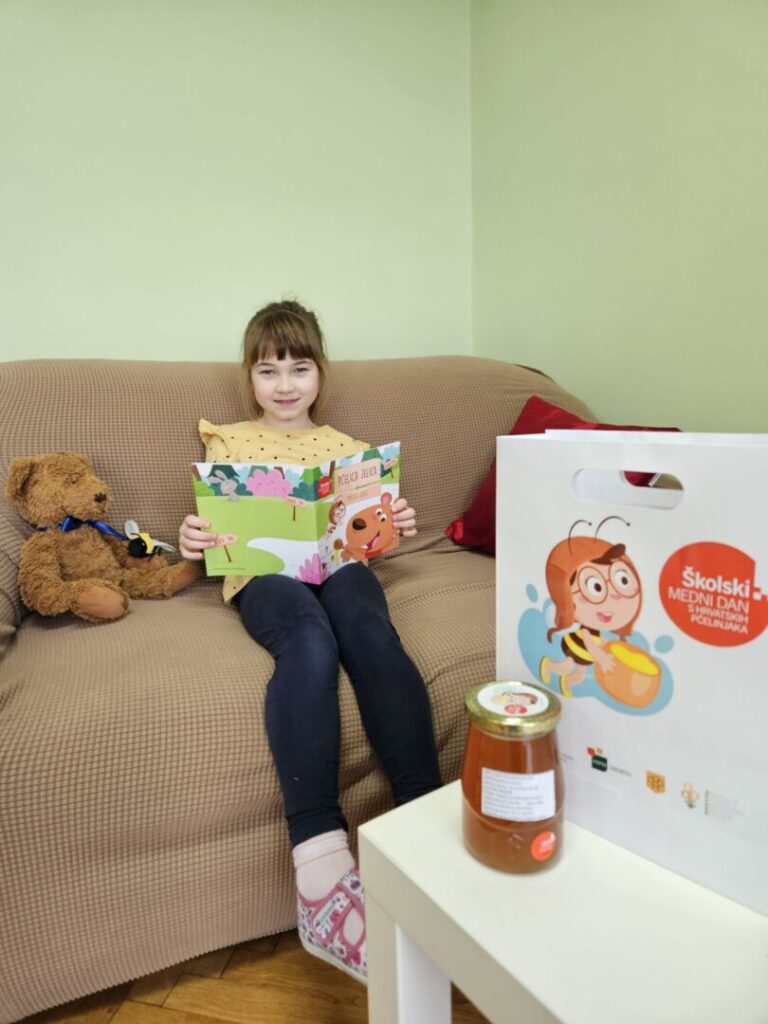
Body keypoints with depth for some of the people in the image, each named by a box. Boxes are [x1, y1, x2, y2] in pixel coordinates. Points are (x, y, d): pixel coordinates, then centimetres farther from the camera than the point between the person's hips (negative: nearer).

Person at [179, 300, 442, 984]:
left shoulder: (346, 447, 27)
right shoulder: (228, 442, 23)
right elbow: (216, 528, 16)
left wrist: (395, 524, -1)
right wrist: (195, 541, -8)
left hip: (338, 562, 2)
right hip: (262, 572, -2)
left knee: (371, 632, -34)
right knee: (311, 640, -37)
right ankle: (321, 861, -44)